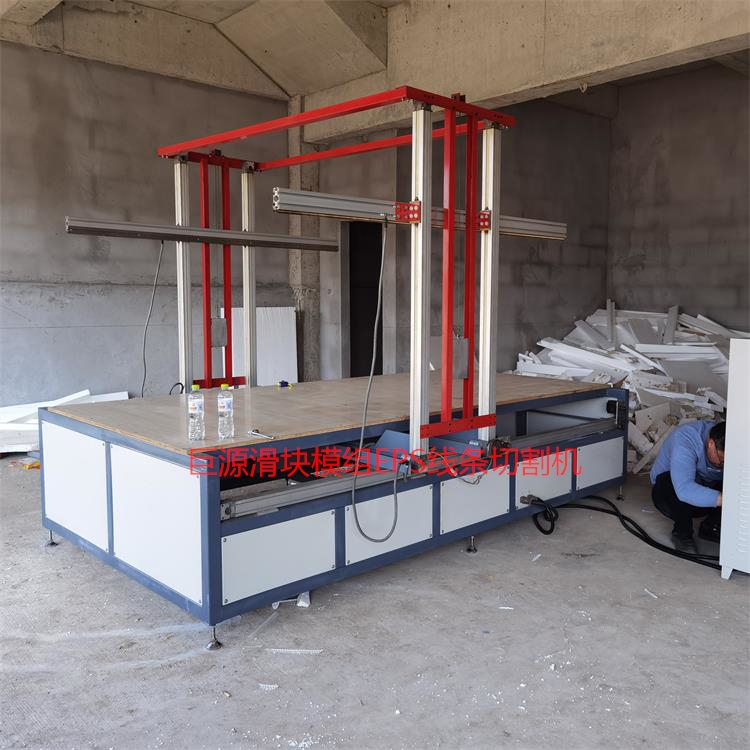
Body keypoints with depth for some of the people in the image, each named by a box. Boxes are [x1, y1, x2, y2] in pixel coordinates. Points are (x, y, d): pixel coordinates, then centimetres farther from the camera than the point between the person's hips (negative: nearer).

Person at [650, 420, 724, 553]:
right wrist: (723, 499, -57)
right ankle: (682, 533, -14)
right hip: (668, 493, -4)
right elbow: (684, 489, -49)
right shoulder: (684, 439, -35)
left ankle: (710, 527, 1)